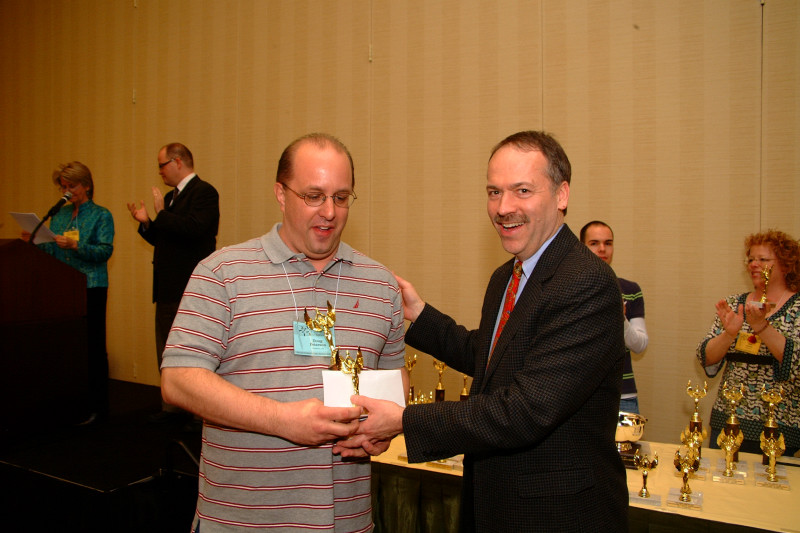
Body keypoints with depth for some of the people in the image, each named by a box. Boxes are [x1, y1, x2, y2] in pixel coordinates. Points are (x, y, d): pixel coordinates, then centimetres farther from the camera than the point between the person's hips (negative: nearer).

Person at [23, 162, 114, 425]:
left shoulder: (101, 216, 1)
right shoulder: (59, 215, 16)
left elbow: (105, 251, -11)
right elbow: (51, 251, 15)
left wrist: (75, 246, -23)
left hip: (91, 288, -5)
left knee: (92, 347, -3)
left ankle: (97, 407, 4)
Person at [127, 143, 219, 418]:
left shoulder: (204, 192, -9)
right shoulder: (170, 196, 19)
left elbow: (193, 228, -26)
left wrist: (161, 214, -15)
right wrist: (146, 223, 5)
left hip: (190, 289, -10)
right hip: (167, 289, 10)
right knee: (167, 352, 15)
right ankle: (172, 406, 26)